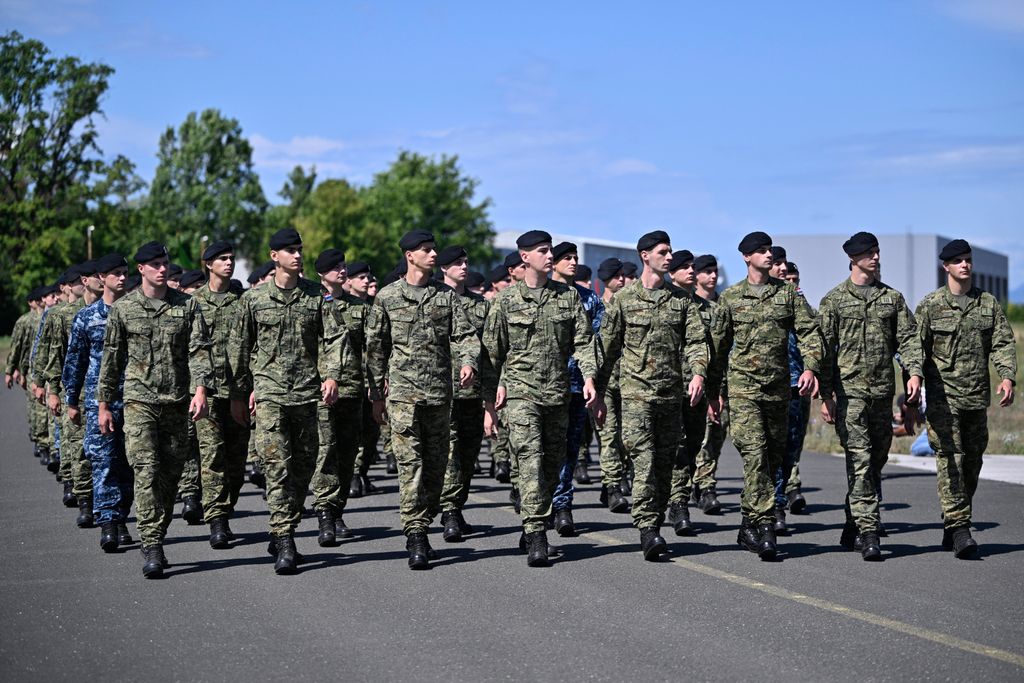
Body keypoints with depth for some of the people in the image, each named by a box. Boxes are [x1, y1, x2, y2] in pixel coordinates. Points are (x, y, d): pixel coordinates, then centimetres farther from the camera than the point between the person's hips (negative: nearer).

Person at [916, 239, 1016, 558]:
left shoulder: (989, 303, 10)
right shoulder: (930, 305, 2)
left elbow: (1003, 343, 6)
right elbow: (916, 349, 1)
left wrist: (1007, 376, -11)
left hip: (977, 397, 4)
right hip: (943, 396, -4)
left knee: (972, 461, 8)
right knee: (950, 460, -11)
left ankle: (951, 525, 21)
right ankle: (959, 529, -14)